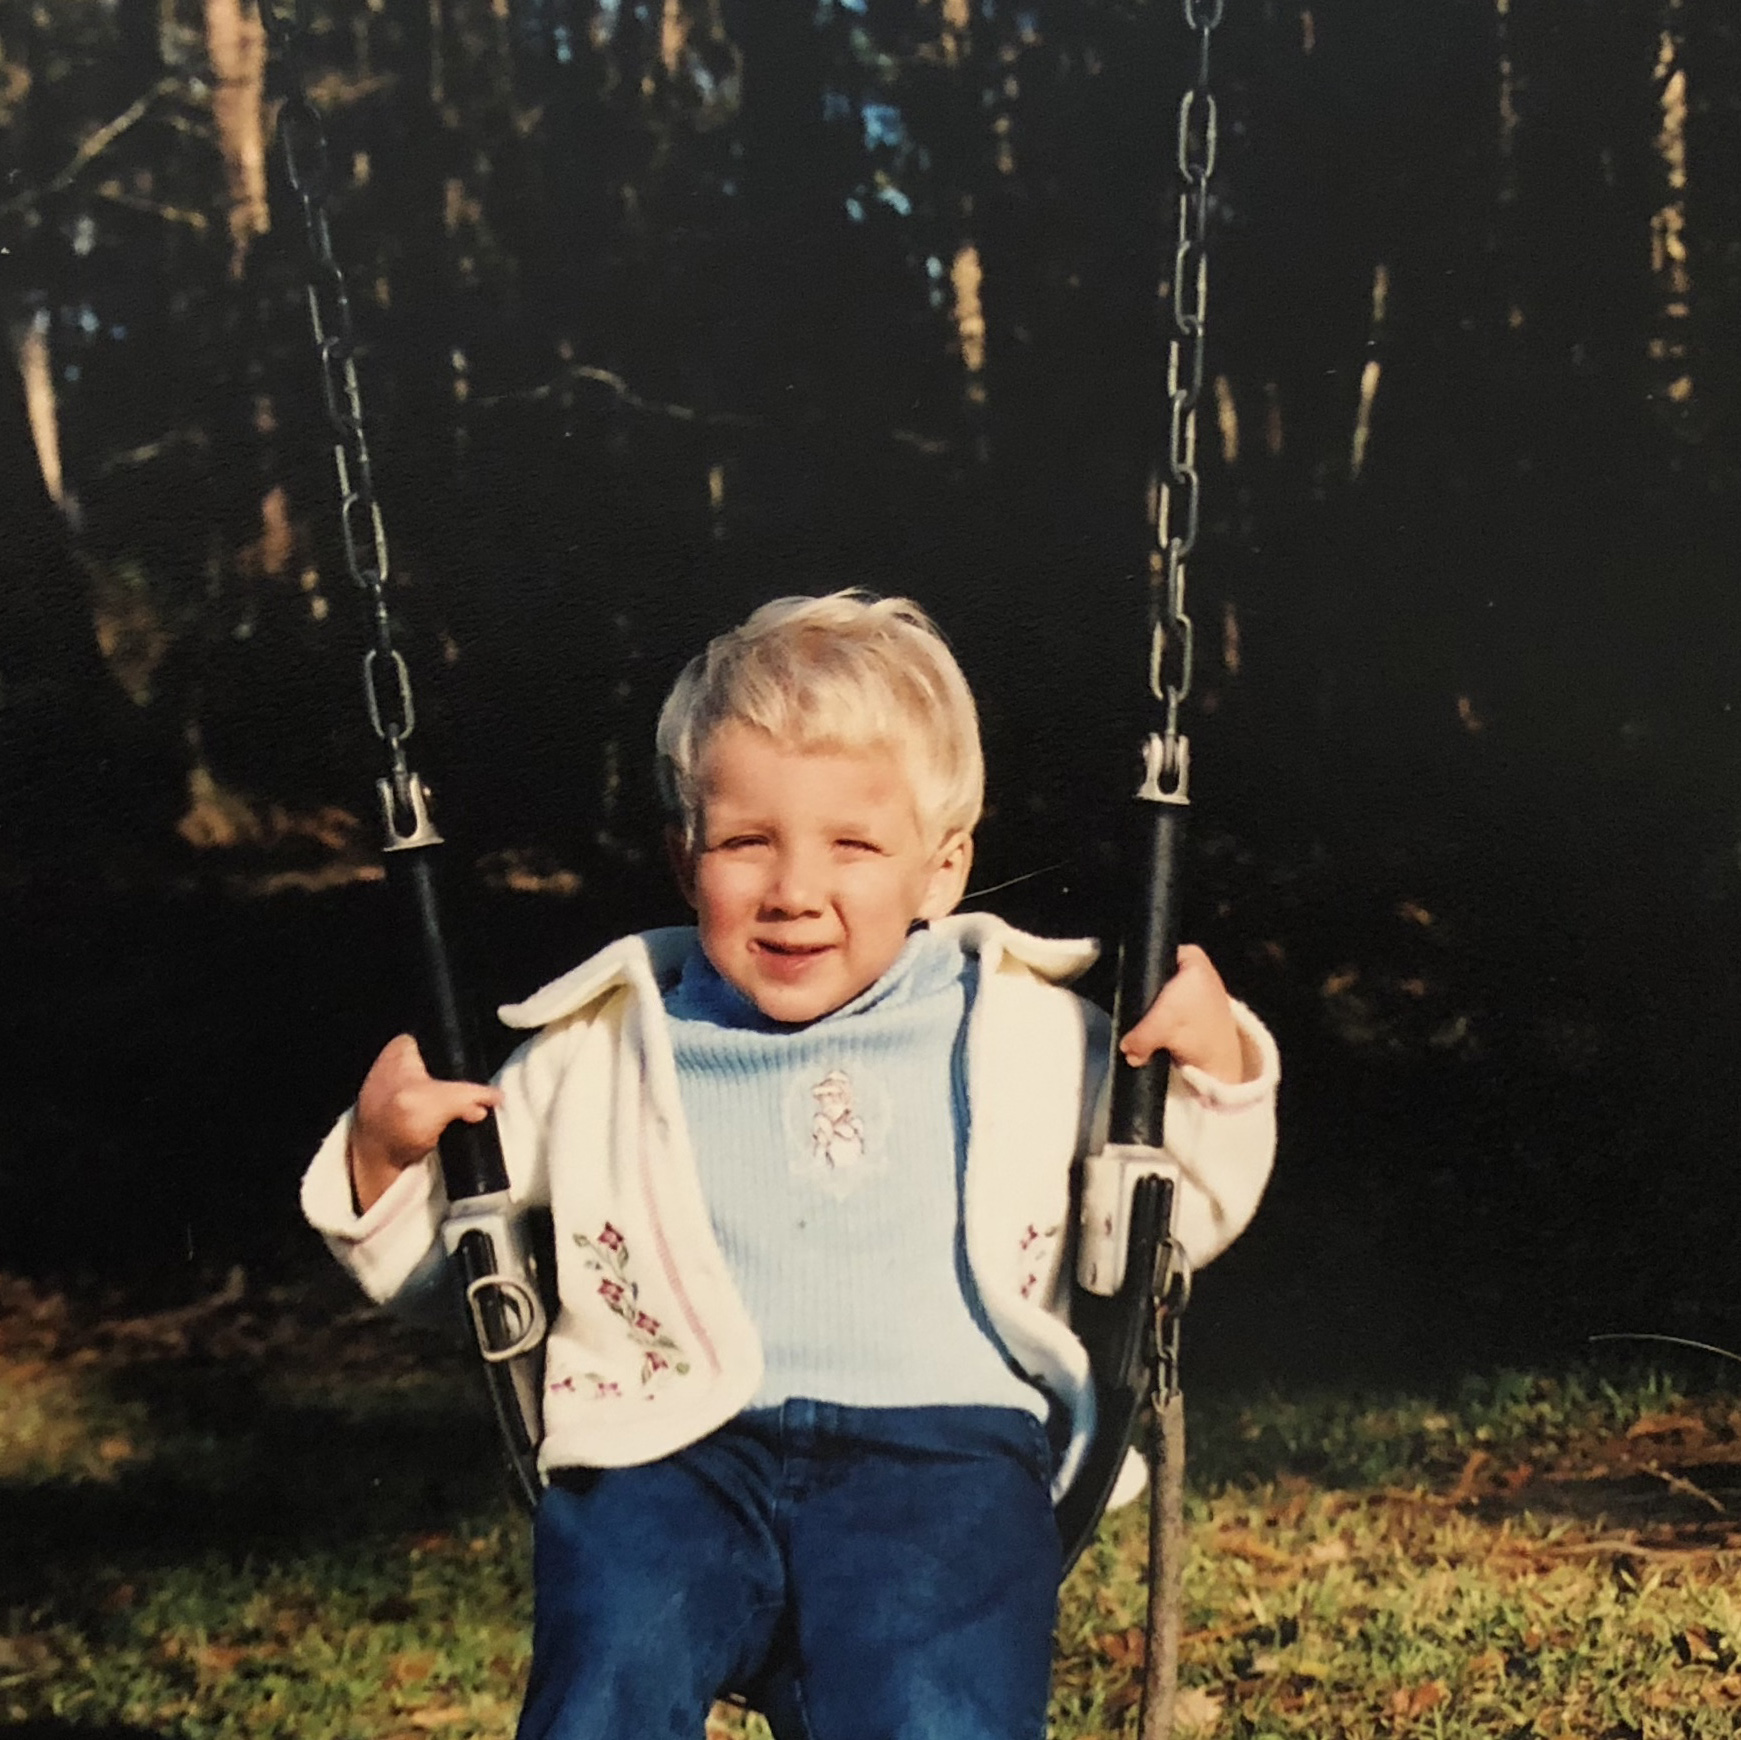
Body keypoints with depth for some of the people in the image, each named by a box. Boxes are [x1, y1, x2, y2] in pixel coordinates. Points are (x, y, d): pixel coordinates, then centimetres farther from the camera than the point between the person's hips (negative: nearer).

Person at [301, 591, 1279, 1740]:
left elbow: (1183, 1218, 25)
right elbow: (427, 1257, 22)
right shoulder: (605, 1046, 15)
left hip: (943, 1444, 0)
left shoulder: (1030, 1035, 16)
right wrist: (383, 1153, 1)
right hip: (668, 1449, 1)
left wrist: (1215, 1067, 7)